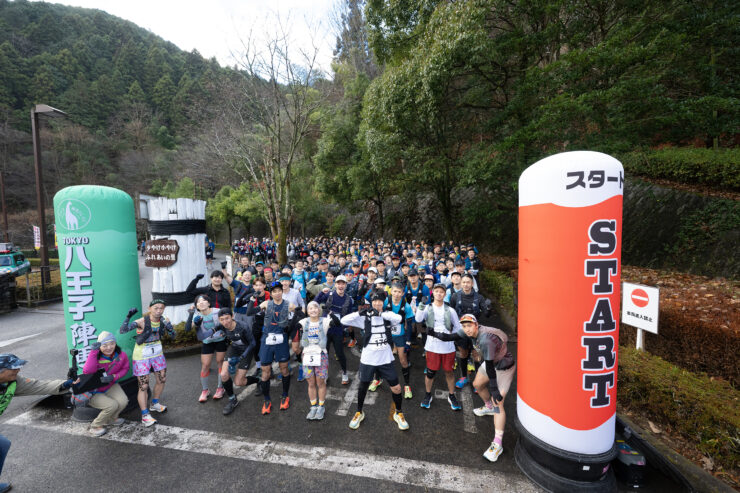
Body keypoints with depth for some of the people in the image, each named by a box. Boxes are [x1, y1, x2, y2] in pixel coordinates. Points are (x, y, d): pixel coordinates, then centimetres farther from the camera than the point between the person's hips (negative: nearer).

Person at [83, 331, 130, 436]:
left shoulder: (121, 355, -13)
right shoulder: (96, 357, -23)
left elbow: (125, 369, 3)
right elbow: (87, 371, -42)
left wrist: (113, 377, -17)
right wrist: (93, 352, -42)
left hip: (110, 386, 4)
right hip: (93, 392, -4)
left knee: (123, 401, -19)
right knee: (112, 405, -23)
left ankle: (111, 418, 15)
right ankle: (96, 426, 6)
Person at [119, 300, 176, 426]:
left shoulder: (164, 320, -10)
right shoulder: (142, 322, -25)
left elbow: (173, 336, -7)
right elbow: (122, 331, -31)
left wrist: (169, 327, -27)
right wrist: (128, 317, -43)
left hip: (157, 353, 6)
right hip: (142, 356, -6)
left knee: (162, 379, 17)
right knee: (143, 386, -3)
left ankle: (155, 404, 41)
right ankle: (145, 416, 12)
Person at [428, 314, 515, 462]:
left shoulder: (486, 340, -39)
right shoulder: (470, 332, -15)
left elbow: (490, 367, -34)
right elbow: (451, 337, -7)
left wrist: (494, 389, -28)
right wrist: (434, 333, -16)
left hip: (504, 368, -9)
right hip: (491, 362, 9)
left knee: (498, 402, -14)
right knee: (477, 384, 23)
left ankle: (497, 444, -7)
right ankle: (488, 407, 51)